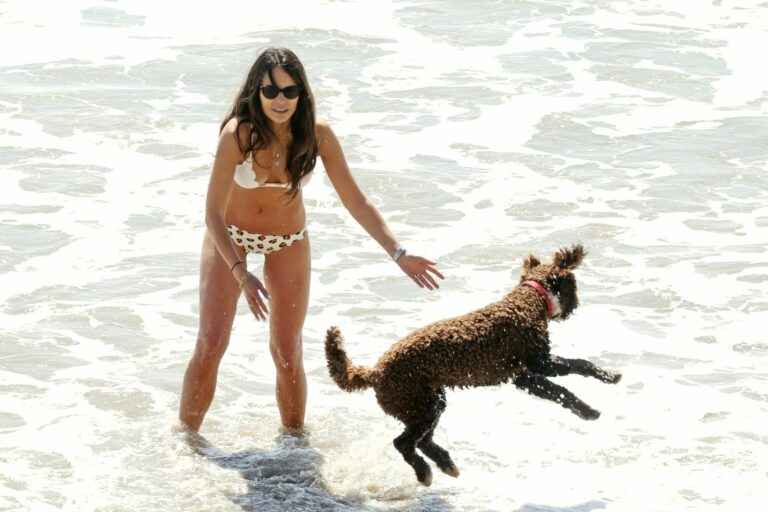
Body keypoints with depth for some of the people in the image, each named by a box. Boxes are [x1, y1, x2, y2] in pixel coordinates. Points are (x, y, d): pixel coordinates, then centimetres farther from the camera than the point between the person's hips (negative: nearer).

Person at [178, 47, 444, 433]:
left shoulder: (317, 136, -23)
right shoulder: (238, 134, -31)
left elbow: (356, 202, -15)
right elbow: (213, 212, -29)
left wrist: (399, 255, -23)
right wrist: (242, 274, -39)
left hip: (288, 242, 2)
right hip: (229, 236, -2)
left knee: (287, 353, 3)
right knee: (210, 345, -8)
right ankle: (185, 436, 8)